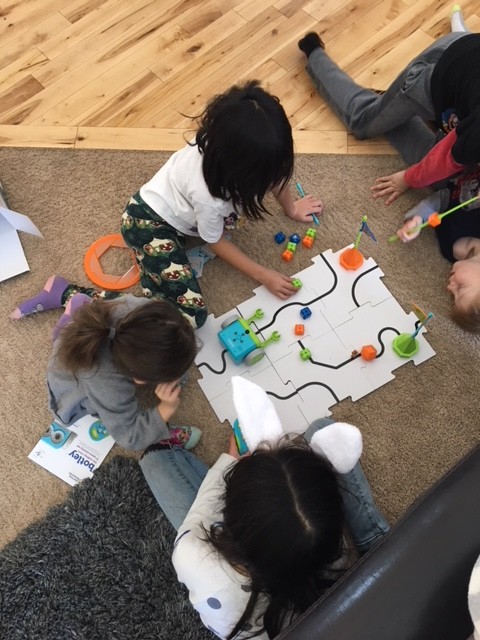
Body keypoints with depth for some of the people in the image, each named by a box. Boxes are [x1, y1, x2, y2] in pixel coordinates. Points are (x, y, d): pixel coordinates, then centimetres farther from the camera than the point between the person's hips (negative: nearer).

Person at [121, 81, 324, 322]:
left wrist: (291, 209, 17)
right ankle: (147, 257, 5)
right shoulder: (207, 196, -38)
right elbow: (216, 242, -17)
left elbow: (275, 173, 1)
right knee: (191, 313, -16)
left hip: (178, 200, 8)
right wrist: (263, 276, -13)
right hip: (149, 223, -8)